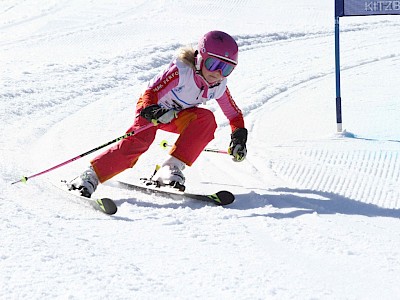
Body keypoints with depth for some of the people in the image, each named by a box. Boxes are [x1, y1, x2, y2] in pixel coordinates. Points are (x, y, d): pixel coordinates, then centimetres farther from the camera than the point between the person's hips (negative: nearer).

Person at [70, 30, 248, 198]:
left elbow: (235, 115, 3)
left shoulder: (219, 87, -12)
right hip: (153, 110, -5)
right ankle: (91, 176, -31)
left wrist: (239, 137, -11)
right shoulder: (181, 71, -28)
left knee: (207, 119, -26)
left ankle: (172, 168, -30)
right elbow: (150, 93, -32)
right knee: (139, 141, -32)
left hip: (179, 117, 5)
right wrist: (151, 111, -51)